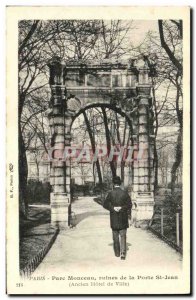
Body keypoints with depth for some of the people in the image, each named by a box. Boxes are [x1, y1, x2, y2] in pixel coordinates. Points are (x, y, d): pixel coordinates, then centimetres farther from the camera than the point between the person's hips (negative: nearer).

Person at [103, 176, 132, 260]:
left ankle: (117, 253, 21)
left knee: (115, 236, 14)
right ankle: (123, 252, -9)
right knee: (123, 236, 5)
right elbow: (129, 204, -8)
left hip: (114, 218, 0)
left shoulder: (111, 193, -7)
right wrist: (122, 208, -6)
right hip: (123, 218, 0)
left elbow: (105, 204, -9)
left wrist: (113, 208, -9)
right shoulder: (125, 193, -6)